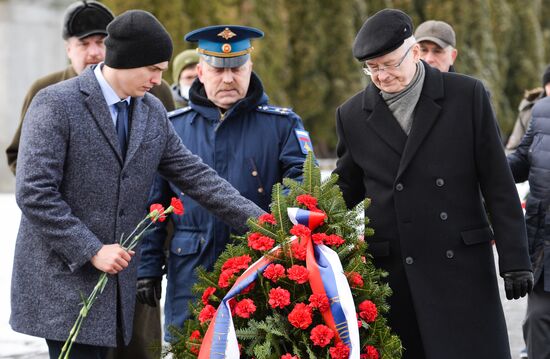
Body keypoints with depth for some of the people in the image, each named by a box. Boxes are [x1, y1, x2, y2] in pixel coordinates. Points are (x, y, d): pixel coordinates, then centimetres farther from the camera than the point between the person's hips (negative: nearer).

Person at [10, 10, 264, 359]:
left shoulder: (153, 111, 10)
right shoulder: (56, 104, -10)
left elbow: (194, 174, 11)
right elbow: (34, 192, -14)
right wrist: (91, 251, -16)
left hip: (116, 283, 6)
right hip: (64, 282, -6)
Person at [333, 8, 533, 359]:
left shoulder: (467, 95, 0)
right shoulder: (353, 115, 6)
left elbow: (498, 185, 1)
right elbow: (348, 187, 17)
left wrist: (515, 260, -2)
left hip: (461, 266, -1)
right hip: (392, 274, 2)